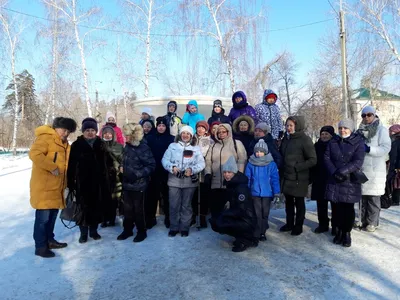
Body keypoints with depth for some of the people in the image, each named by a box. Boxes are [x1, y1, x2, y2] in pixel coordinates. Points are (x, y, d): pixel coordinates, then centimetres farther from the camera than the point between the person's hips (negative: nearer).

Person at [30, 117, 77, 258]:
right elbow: (34, 154, -26)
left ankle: (49, 240, 28)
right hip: (44, 186, -9)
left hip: (56, 186, 9)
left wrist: (65, 182, 18)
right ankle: (40, 246, 5)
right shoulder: (45, 138, -11)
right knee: (43, 216, -5)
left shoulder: (64, 143, 17)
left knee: (53, 214, 15)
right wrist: (52, 167, -22)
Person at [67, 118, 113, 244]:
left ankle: (93, 230, 25)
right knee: (84, 207, 1)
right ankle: (83, 232, 17)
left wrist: (105, 172, 4)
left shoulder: (101, 144, 7)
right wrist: (71, 182, -10)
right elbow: (71, 166, -6)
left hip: (99, 182, 3)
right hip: (83, 183, -3)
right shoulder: (76, 145, -3)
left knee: (98, 207, 9)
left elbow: (108, 161, 14)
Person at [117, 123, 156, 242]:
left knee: (138, 208, 6)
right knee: (127, 208, 14)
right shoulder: (127, 146, 5)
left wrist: (137, 174, -20)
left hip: (138, 184, -6)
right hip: (127, 183, 6)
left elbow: (151, 166, -16)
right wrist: (122, 168, 2)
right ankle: (127, 229, 30)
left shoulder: (143, 147, -16)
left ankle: (141, 232, 22)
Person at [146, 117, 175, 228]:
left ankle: (168, 218, 21)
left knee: (167, 195, 7)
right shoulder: (151, 138, 6)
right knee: (152, 195, 6)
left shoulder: (171, 139, 0)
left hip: (166, 172, -1)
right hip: (154, 171, 2)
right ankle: (150, 218, 18)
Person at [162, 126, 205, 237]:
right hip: (174, 180, 0)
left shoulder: (196, 148, 7)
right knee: (174, 205, 4)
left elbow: (201, 163, -2)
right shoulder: (172, 146, 8)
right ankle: (174, 227, 19)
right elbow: (165, 160, 2)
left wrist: (192, 169, -20)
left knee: (186, 205, 10)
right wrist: (172, 167, -17)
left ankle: (185, 228, 23)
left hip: (189, 181, 0)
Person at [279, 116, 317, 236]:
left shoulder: (305, 139, -12)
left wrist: (297, 167, -18)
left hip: (299, 178, -6)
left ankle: (298, 226, 21)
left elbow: (313, 160, -14)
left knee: (299, 202, 8)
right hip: (286, 176, 6)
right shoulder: (286, 138, 8)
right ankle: (289, 223, 30)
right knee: (288, 201, 15)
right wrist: (282, 169, 6)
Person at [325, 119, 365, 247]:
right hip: (335, 180, 2)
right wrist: (334, 173, -15)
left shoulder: (358, 142, -2)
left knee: (348, 207, 2)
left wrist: (342, 171, -21)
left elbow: (358, 162, -13)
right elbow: (326, 158, 0)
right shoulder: (333, 142, 8)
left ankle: (347, 232, 15)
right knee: (338, 207, 5)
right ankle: (339, 230, 18)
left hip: (350, 181, -2)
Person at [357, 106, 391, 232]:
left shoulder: (381, 129, -1)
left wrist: (368, 149, -21)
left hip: (375, 170, -5)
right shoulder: (361, 130, 14)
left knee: (373, 197, -2)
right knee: (364, 196, 10)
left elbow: (386, 148, -11)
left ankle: (372, 222, 7)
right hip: (362, 169, 5)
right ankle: (364, 221, 19)